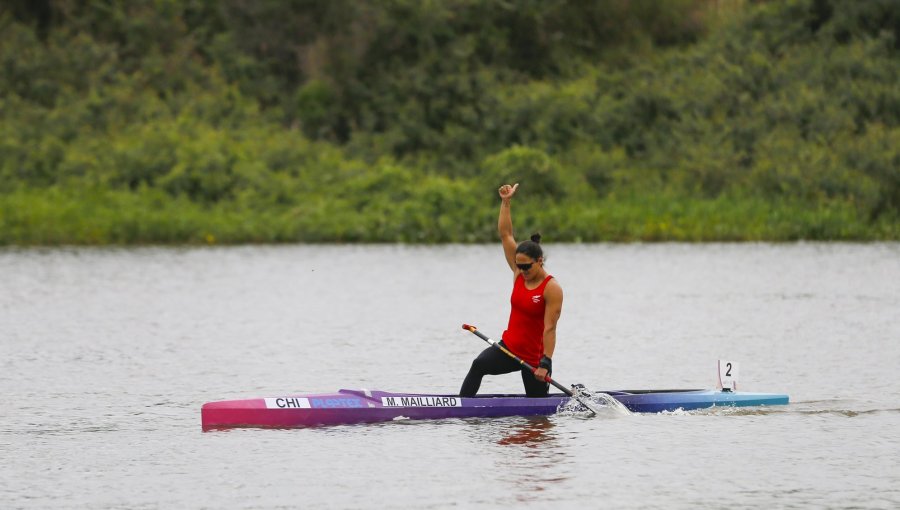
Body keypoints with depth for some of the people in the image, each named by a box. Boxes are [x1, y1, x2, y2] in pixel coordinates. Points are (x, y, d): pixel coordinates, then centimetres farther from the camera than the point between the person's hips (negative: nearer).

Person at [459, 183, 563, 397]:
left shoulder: (551, 289, -15)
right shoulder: (519, 275, 2)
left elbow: (549, 328, -20)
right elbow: (505, 235, 3)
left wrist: (545, 363, -24)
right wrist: (505, 202, -2)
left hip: (535, 359, -5)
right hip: (508, 348, 5)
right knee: (479, 365, -25)